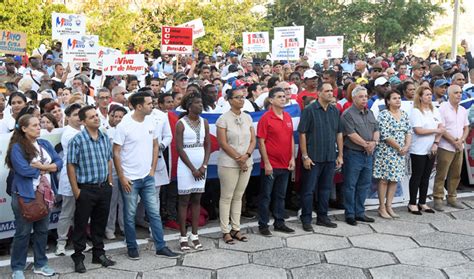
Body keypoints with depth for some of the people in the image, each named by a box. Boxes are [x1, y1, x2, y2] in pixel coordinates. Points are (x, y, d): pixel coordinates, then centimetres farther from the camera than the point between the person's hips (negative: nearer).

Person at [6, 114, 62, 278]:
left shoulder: (45, 144, 9)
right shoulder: (17, 147, -10)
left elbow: (59, 162, 3)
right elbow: (23, 170, -22)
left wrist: (42, 166, -15)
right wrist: (45, 170, -10)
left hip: (45, 193, 6)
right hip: (24, 195, -6)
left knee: (42, 230, 13)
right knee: (23, 232, 2)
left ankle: (40, 264, 26)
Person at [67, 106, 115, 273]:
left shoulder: (105, 138, 7)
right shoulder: (77, 140, -12)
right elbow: (71, 166, -11)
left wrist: (110, 182, 11)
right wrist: (76, 190, -12)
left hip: (104, 188, 6)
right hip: (86, 189, -5)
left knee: (100, 222, 15)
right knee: (81, 224, 4)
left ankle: (99, 254, 28)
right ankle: (78, 257, 16)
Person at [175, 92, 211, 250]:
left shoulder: (204, 122, 6)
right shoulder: (181, 124, -7)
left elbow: (208, 145, 6)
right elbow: (179, 149, -10)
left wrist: (204, 166, -7)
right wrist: (193, 169, -12)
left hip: (201, 166, 5)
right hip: (186, 166, -4)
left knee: (196, 200, 7)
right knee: (184, 200, 1)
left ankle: (194, 235, 13)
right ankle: (183, 237, 5)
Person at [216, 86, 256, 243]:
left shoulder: (247, 118, 9)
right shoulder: (224, 118, -7)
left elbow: (253, 140, 7)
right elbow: (223, 143, -12)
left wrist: (246, 156, -10)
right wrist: (238, 158, -13)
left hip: (246, 163, 5)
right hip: (228, 164, -5)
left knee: (238, 197, 11)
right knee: (226, 197, 1)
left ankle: (236, 229, 19)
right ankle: (225, 231, 9)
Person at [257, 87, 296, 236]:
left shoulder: (288, 117, 8)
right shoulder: (266, 118, -10)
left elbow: (291, 139, 13)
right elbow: (261, 142, -12)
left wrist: (292, 158, 5)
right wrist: (266, 163, -14)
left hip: (285, 165, 6)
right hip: (270, 165, -6)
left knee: (281, 195, 15)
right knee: (266, 196, 4)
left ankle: (279, 223, 25)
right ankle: (263, 225, 13)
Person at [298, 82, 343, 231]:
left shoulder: (335, 111, 8)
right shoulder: (309, 110, -8)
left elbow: (339, 134, 13)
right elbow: (302, 134, -10)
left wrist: (340, 155, 9)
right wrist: (305, 156, -13)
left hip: (330, 157, 5)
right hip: (313, 158, -5)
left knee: (325, 189, 14)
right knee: (309, 190, 2)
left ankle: (322, 217, 25)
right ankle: (306, 219, 11)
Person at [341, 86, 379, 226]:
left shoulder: (370, 113, 15)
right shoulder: (348, 114, -10)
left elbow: (376, 130, 12)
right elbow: (351, 134, -17)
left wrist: (374, 142, -8)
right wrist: (365, 144, -13)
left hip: (368, 154, 8)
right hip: (353, 154, -7)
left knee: (364, 184, 12)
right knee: (350, 185, 0)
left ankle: (360, 213, 22)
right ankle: (350, 214, 8)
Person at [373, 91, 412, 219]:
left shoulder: (404, 114, 11)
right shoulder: (384, 114, -11)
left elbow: (409, 131, 10)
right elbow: (385, 135, -17)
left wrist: (406, 146, -6)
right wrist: (399, 147, -13)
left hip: (400, 153, 6)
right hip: (386, 152, -6)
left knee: (394, 179, 9)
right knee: (384, 179, -1)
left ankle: (389, 206, 18)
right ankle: (382, 207, 8)